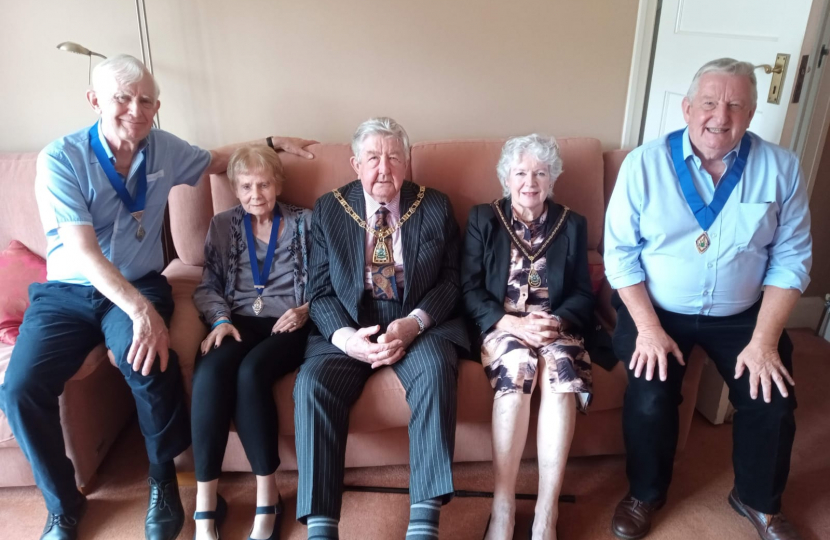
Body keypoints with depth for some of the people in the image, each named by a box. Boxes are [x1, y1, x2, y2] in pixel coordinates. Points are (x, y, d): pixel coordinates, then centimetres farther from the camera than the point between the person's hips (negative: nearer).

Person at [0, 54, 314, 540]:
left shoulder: (164, 149, 0)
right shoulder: (60, 158, -13)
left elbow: (216, 161, 24)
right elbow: (84, 252, -21)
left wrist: (269, 143, 12)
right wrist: (141, 311, -33)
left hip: (139, 285, 1)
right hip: (67, 291, 0)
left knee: (146, 360, -33)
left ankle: (163, 477, -6)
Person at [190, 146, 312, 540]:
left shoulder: (305, 223, 11)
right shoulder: (222, 226, 16)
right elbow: (206, 287, 10)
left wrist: (306, 310, -11)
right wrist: (221, 319, -9)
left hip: (287, 324, -2)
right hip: (237, 322, 2)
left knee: (251, 371, -34)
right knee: (210, 372, -32)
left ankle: (267, 497, -21)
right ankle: (205, 501, -23)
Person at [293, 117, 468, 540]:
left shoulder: (435, 207, 6)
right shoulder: (328, 210, 6)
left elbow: (450, 279, 2)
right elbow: (320, 291, 3)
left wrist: (413, 323, -18)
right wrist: (344, 336, -18)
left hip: (419, 323, 0)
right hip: (348, 327, 1)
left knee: (435, 370, -32)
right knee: (312, 382, -27)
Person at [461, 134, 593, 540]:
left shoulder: (572, 225, 13)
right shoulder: (483, 219, 8)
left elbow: (583, 294, 8)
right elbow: (469, 289, -1)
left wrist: (558, 322, -14)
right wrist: (512, 323, -17)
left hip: (554, 327, 2)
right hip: (501, 325, -1)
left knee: (560, 370, -33)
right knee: (517, 365, -35)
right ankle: (503, 504, -26)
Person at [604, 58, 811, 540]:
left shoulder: (780, 167, -5)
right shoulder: (645, 164, -10)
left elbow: (791, 259, -4)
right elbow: (620, 252, -9)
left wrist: (764, 339, -13)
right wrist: (648, 327, -18)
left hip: (741, 314, 2)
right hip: (657, 308, -2)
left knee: (773, 401, -10)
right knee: (650, 399, -19)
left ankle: (758, 500, 24)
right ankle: (646, 493, 13)